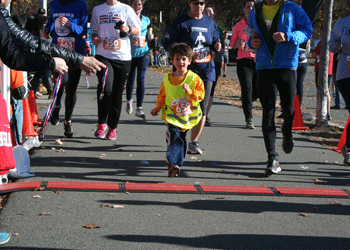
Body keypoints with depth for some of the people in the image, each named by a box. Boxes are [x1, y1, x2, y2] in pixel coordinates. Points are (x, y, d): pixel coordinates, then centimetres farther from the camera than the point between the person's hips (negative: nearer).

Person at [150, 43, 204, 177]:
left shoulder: (194, 78, -3)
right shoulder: (167, 80, 2)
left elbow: (201, 95, -6)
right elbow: (162, 96, 18)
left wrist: (190, 91, -23)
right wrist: (157, 108, 27)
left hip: (188, 115, 1)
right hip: (172, 116, -1)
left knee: (181, 140, 10)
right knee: (173, 137, -17)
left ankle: (177, 162, 24)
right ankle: (172, 164, -26)